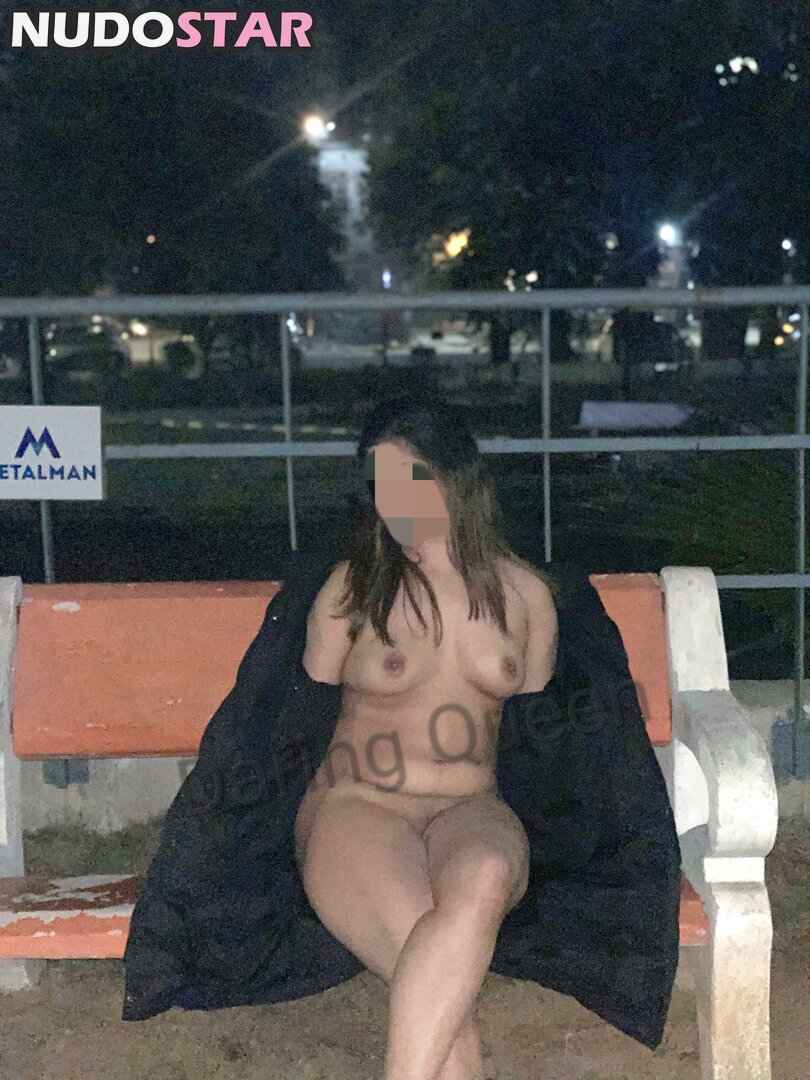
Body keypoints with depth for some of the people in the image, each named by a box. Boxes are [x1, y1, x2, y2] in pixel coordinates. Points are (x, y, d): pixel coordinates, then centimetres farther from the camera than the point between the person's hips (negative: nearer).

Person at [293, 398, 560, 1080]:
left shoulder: (526, 593, 12)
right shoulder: (354, 585, 8)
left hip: (473, 810, 2)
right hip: (355, 803, -1)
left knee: (483, 879, -38)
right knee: (437, 974, -33)